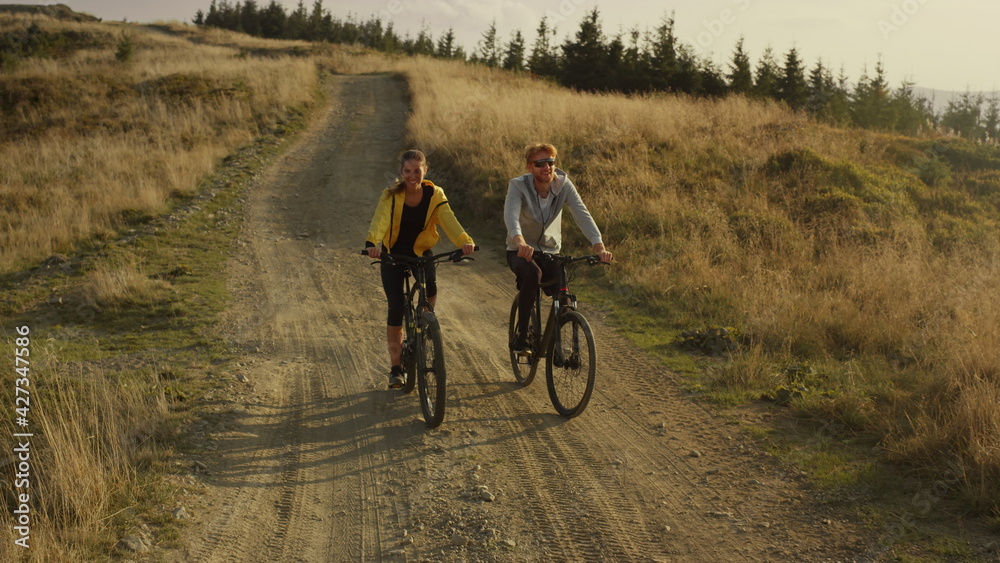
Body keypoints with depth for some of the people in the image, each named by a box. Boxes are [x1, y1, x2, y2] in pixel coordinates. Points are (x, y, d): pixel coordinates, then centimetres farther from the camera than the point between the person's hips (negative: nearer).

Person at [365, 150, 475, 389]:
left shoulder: (434, 194, -13)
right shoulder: (392, 195, -17)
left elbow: (448, 219, -27)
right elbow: (380, 220, -33)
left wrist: (464, 240, -47)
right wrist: (372, 243, -54)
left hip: (421, 251, 1)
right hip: (393, 253, -1)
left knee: (431, 288, -27)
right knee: (396, 308, -8)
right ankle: (395, 367, 4)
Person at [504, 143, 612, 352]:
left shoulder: (563, 184, -12)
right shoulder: (518, 185, -19)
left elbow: (582, 214, -24)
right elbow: (511, 214, -37)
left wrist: (599, 246, -40)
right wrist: (520, 241, -58)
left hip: (550, 252, 3)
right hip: (520, 252, -3)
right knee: (532, 274, -36)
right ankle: (520, 334, -21)